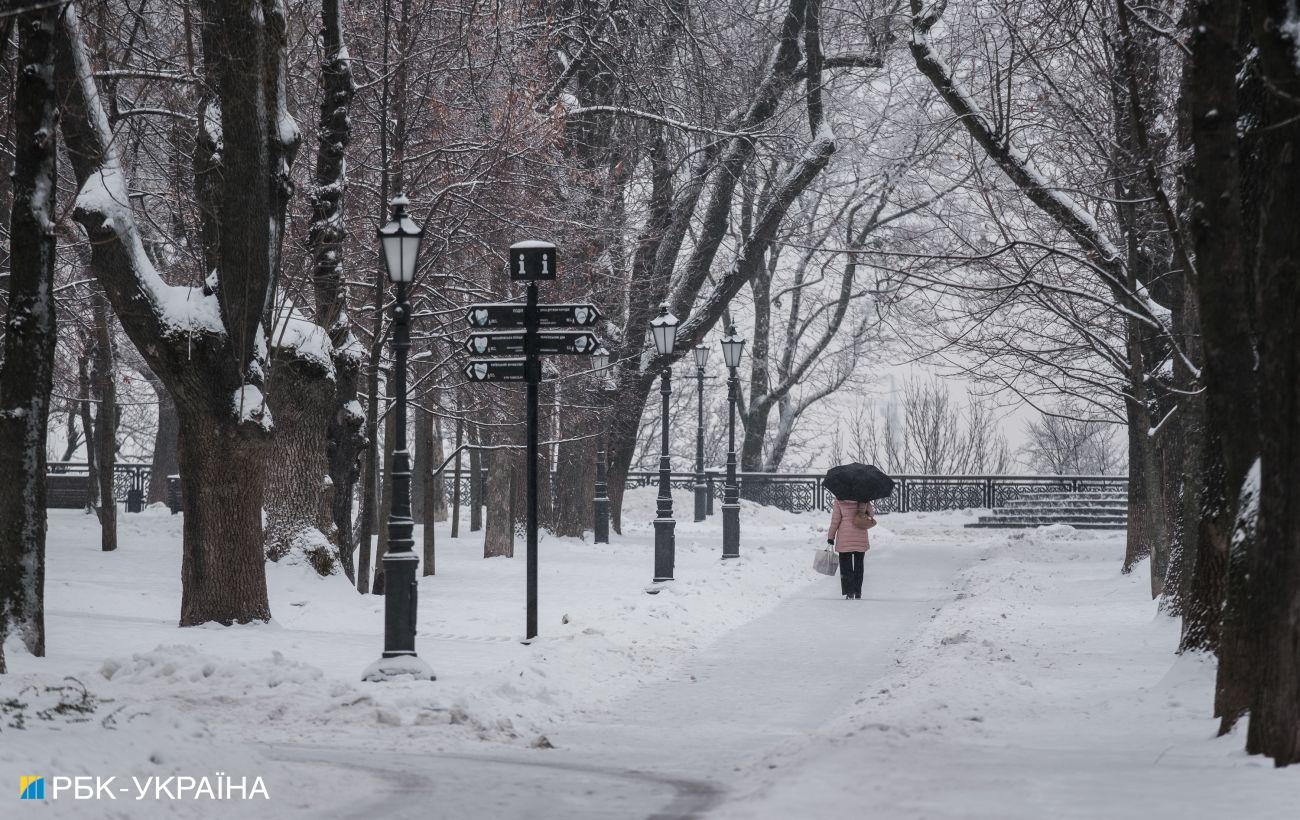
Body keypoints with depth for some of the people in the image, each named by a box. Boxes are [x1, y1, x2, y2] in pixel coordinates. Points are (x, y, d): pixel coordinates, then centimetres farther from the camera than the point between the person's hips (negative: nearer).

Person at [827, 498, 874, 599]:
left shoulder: (839, 499, -7)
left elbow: (835, 519, -6)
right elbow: (871, 514, 9)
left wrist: (831, 536, 1)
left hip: (845, 538, -2)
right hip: (861, 538, 2)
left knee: (846, 565, 4)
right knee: (859, 565, 13)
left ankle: (849, 592, -5)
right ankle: (858, 592, 14)